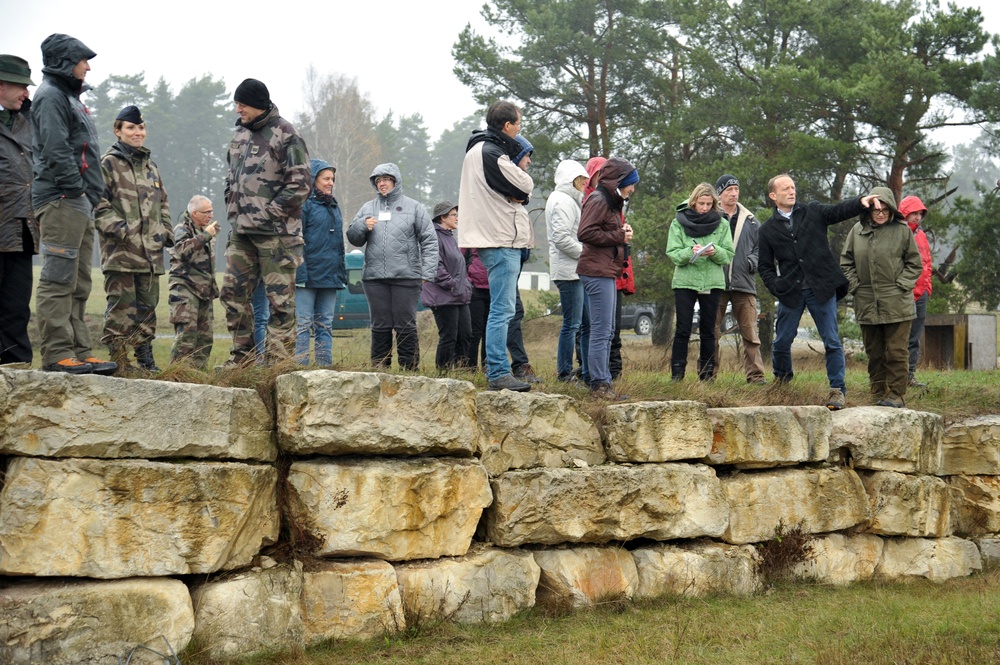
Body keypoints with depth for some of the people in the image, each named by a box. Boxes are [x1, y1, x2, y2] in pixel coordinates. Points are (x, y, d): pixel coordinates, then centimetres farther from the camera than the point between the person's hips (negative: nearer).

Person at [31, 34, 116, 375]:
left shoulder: (69, 97, 24)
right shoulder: (50, 96, -7)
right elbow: (55, 151, -18)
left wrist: (90, 197, 15)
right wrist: (76, 189, -18)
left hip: (80, 205, 10)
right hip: (60, 201, -10)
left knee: (78, 284, 10)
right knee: (58, 280, -10)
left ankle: (80, 352, 13)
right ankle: (57, 354, -12)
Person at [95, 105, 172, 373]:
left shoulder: (150, 166, 19)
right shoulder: (108, 163, -2)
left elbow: (162, 202, 27)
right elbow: (98, 204, -9)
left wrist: (165, 230, 14)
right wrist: (119, 228, -17)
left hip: (150, 250, 7)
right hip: (120, 250, -7)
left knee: (148, 305, 10)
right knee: (122, 305, -7)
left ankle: (145, 356, 17)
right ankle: (118, 358, -3)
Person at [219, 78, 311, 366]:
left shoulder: (285, 135, -8)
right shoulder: (240, 134, 16)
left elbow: (301, 184, -12)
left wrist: (268, 213, -13)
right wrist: (233, 213, 13)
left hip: (276, 233, -8)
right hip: (242, 233, 8)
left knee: (280, 299, -5)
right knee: (233, 293, 9)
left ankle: (278, 361, -2)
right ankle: (243, 354, 19)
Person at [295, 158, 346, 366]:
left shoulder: (334, 206, 20)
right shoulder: (304, 203, -6)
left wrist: (342, 272, 20)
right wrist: (300, 271, -19)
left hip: (330, 277, 8)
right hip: (308, 276, -8)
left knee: (325, 325, 9)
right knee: (303, 325, -7)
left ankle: (325, 366, 11)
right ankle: (301, 366, -7)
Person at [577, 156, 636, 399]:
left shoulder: (611, 202, 21)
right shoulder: (598, 200, -11)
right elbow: (585, 233, -20)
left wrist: (623, 233, 3)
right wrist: (619, 236, -15)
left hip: (607, 272, 11)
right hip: (597, 271, -11)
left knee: (607, 331, 12)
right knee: (601, 330, -10)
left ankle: (602, 381, 17)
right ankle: (599, 384, -9)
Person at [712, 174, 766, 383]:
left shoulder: (750, 221, 13)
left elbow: (760, 247, 17)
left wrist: (754, 261, -1)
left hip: (744, 285, 2)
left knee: (750, 334, -1)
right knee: (712, 334, 3)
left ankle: (756, 375, 1)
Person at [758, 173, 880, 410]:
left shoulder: (813, 212, 6)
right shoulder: (768, 229, 7)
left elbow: (839, 211, -9)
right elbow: (765, 266, 11)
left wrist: (861, 202, -28)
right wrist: (776, 287, -5)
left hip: (822, 288, -1)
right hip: (790, 292, 1)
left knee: (832, 341, -3)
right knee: (782, 341, 7)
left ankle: (838, 389, 2)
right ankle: (781, 382, 28)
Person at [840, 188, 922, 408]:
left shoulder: (902, 230, -2)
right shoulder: (858, 230, 5)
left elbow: (915, 263, 3)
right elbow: (846, 262, 13)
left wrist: (901, 286, -6)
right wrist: (855, 286, 1)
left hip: (896, 304, -3)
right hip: (866, 304, 3)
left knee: (896, 351, -3)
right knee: (874, 352, 10)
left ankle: (896, 395, 2)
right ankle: (878, 394, 18)